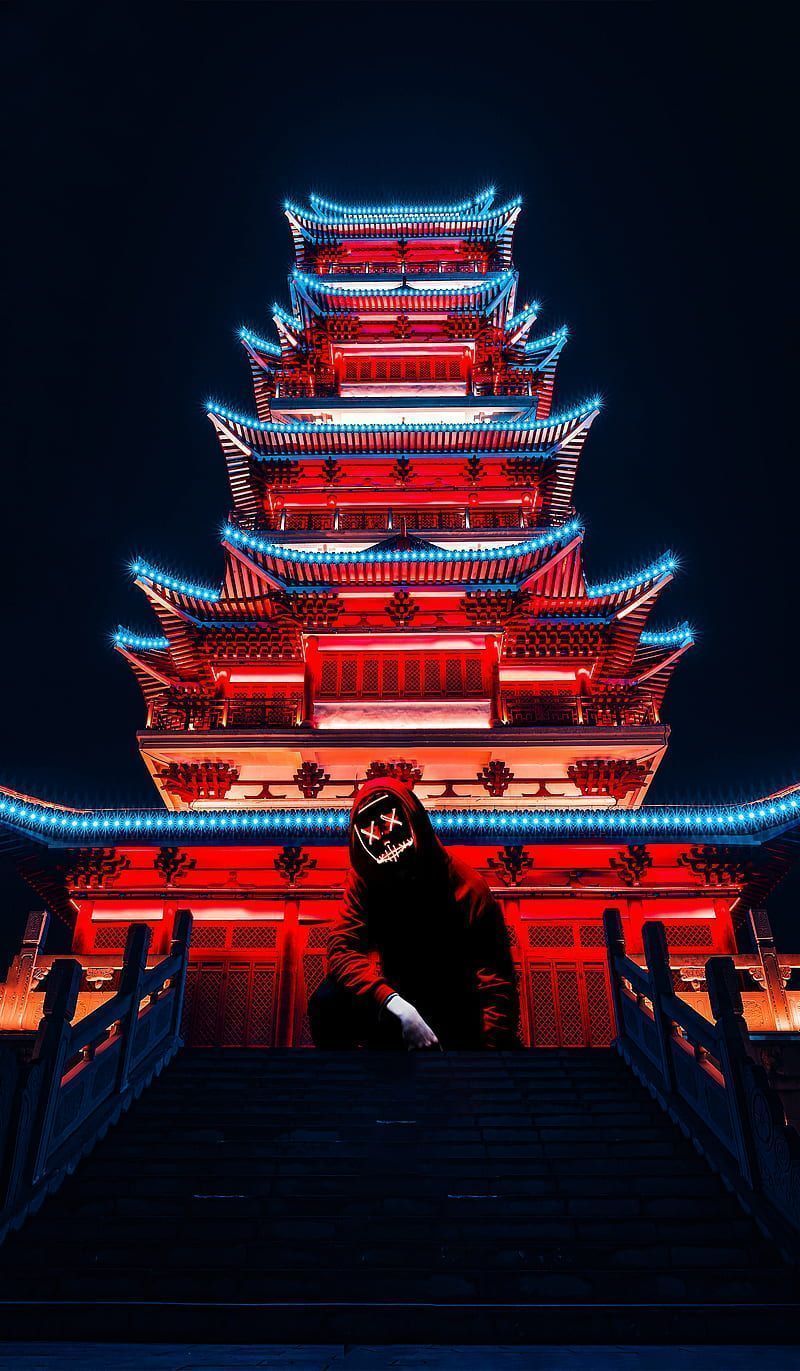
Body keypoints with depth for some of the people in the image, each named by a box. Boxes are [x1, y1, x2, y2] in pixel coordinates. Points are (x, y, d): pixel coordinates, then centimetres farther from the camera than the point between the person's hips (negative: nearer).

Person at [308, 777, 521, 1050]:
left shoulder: (469, 890, -23)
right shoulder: (364, 879, -15)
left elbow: (497, 987, -25)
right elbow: (343, 949, -26)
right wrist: (396, 1006, -42)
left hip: (453, 1004, 0)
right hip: (394, 992, 1)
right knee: (327, 1003, -26)